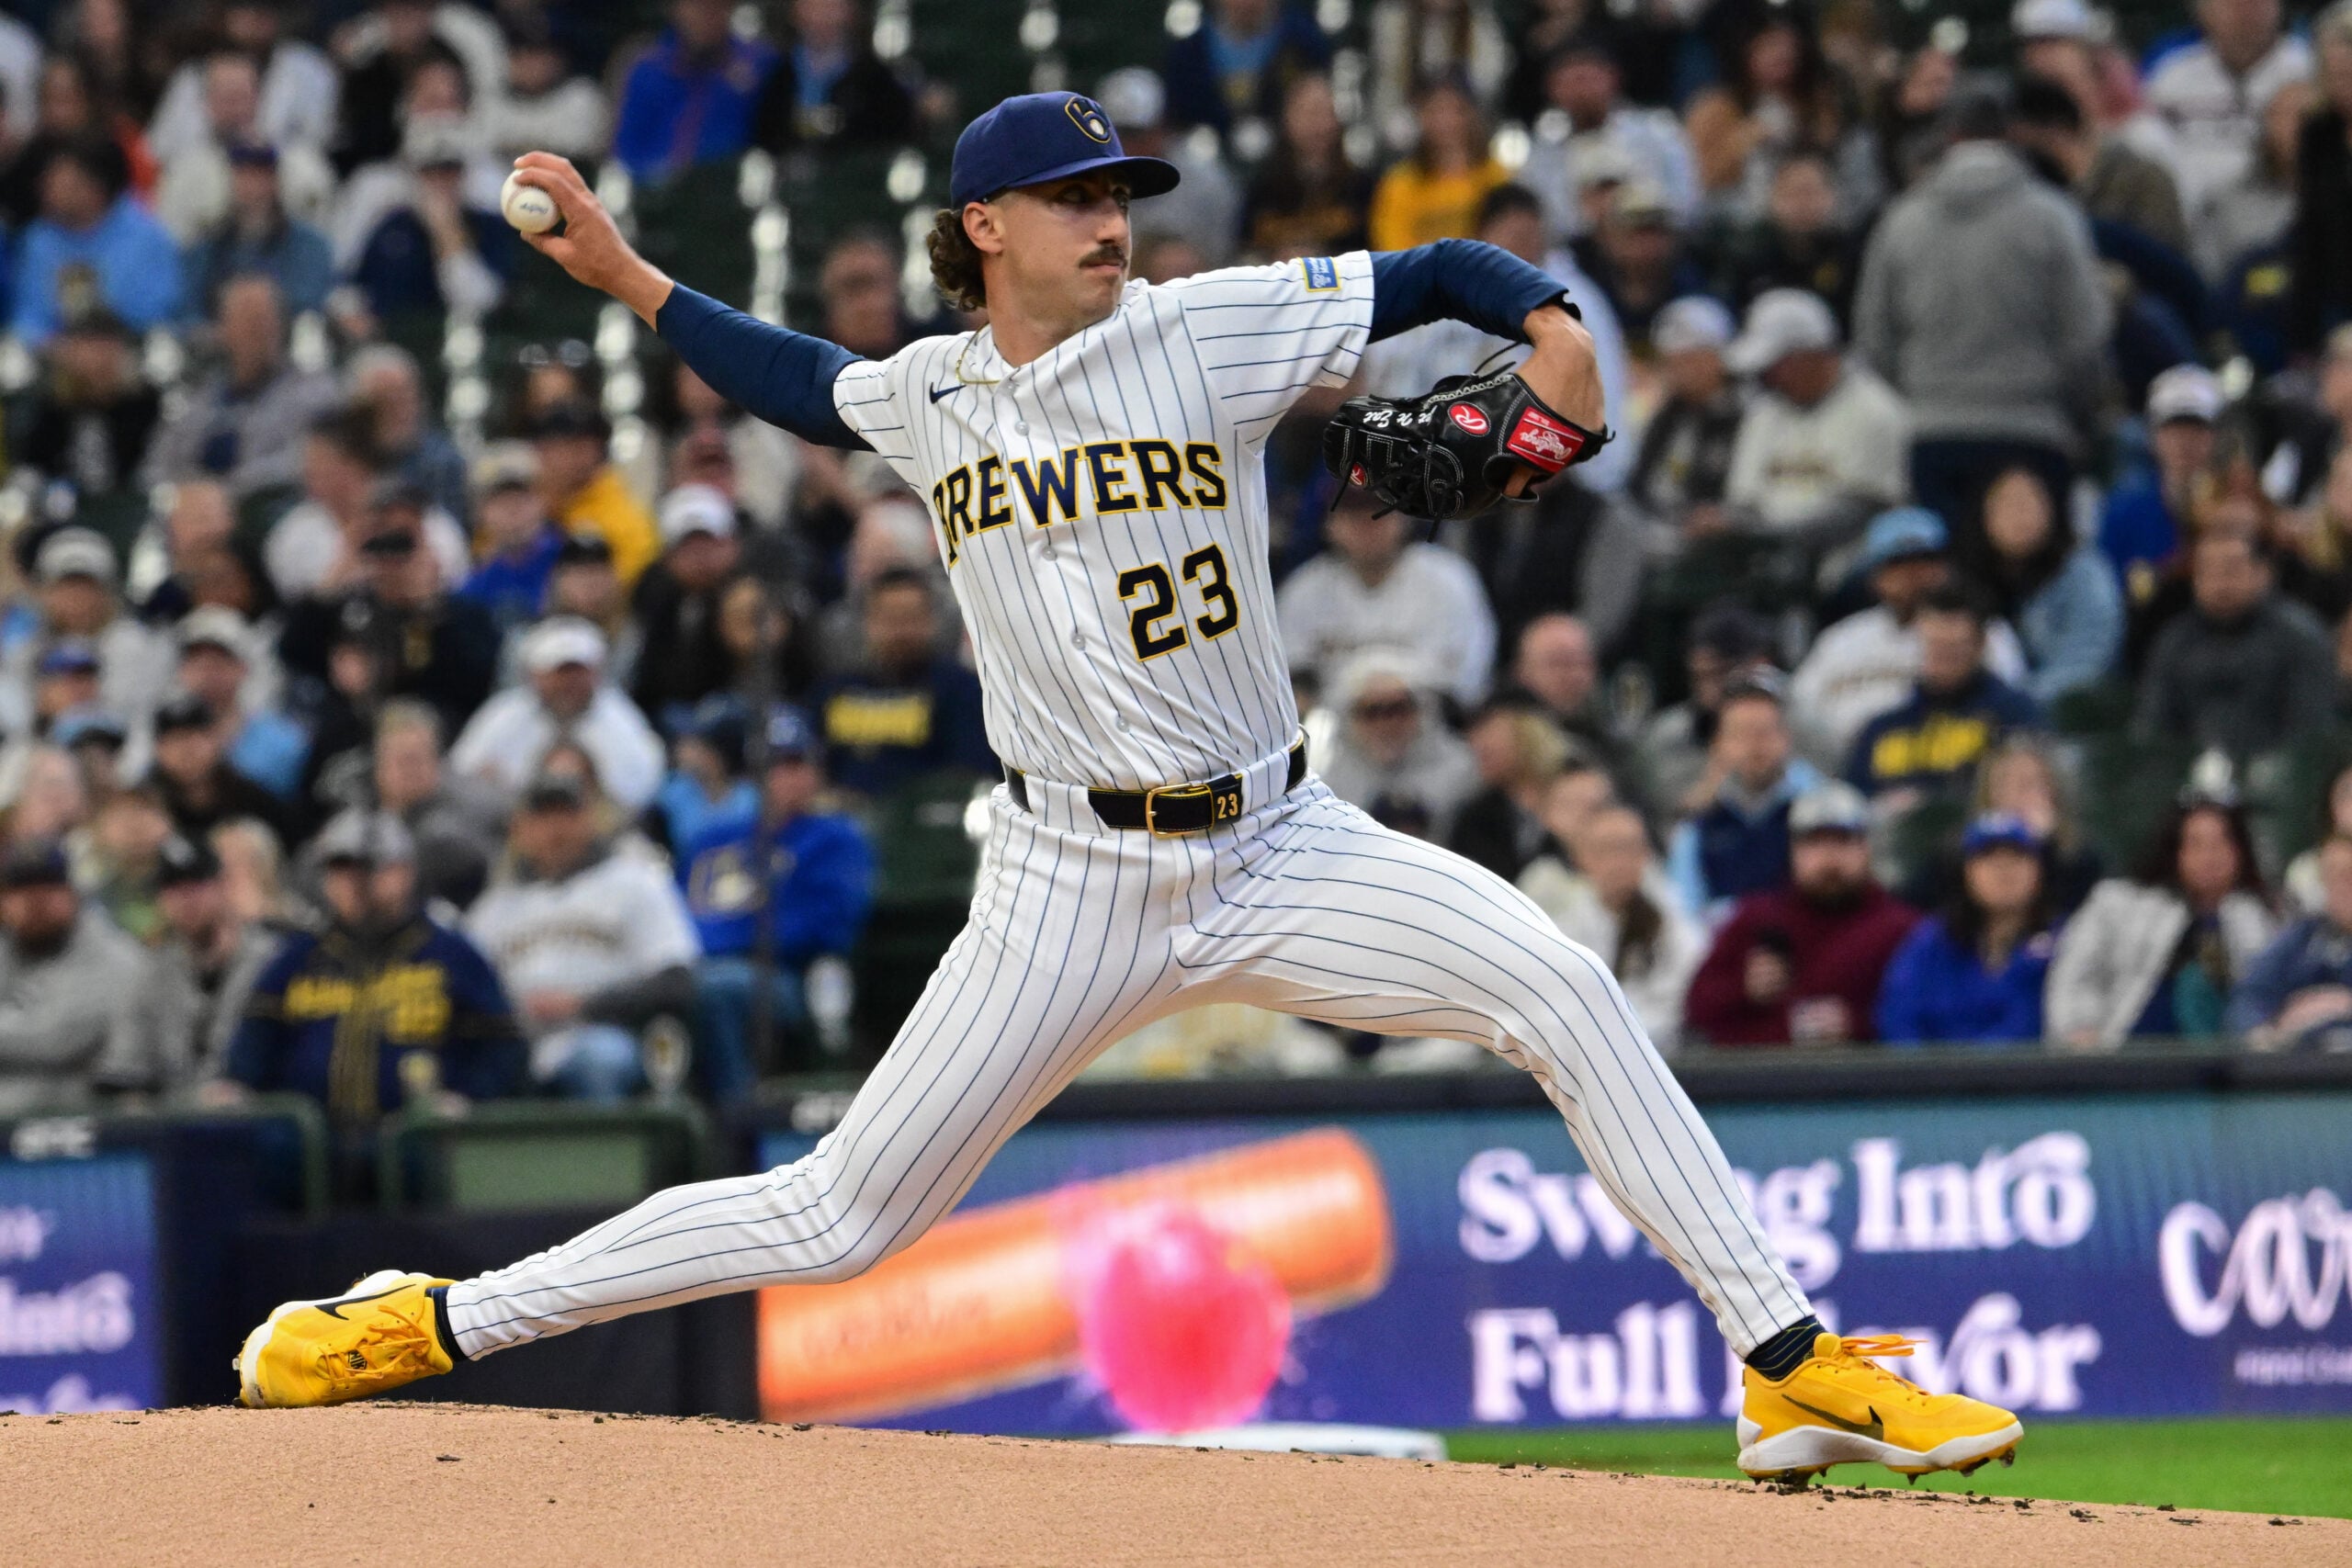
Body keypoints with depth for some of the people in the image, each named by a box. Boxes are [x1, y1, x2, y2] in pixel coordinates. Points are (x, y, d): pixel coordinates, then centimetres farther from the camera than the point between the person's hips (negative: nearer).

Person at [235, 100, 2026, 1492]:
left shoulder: (1207, 328, -4)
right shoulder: (927, 397, 6)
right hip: (1070, 887, 0)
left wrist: (1549, 318, -24)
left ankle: (1791, 1365, -17)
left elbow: (1441, 274, -4)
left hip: (1278, 851, 0)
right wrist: (626, 278, 25)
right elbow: (804, 383, 28)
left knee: (1564, 989, -22)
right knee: (839, 1221, -1)